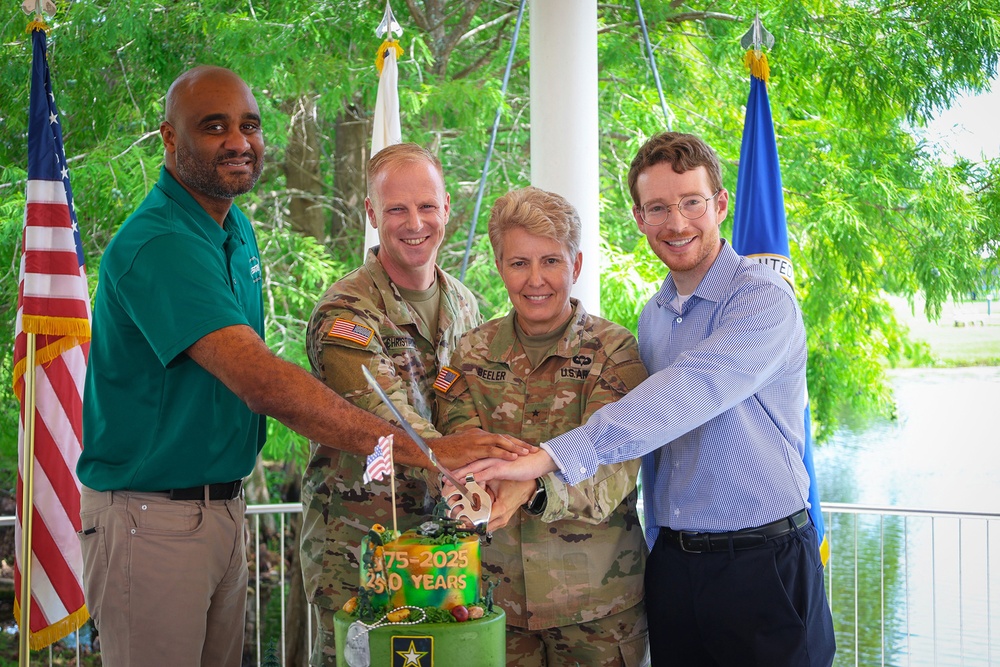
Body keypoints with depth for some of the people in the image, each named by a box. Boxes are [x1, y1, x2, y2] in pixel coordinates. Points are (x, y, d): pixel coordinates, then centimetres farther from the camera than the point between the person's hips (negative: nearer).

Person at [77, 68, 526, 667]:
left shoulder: (237, 230, 9)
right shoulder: (157, 246, -22)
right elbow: (262, 382, -32)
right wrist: (426, 450, -34)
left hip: (224, 503, 8)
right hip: (151, 518, -8)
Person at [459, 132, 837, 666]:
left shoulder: (764, 299, -13)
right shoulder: (652, 317, 11)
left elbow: (686, 395, -28)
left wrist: (551, 457, -35)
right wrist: (658, 550, 13)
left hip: (761, 562, -6)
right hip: (671, 563, 6)